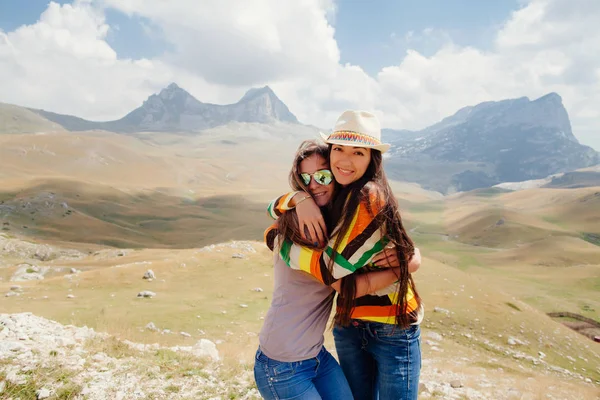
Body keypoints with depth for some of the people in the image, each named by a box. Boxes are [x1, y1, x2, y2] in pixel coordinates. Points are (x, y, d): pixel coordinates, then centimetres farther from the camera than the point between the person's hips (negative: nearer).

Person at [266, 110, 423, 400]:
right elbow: (276, 206, 5)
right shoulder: (335, 196, 3)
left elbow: (331, 267, -22)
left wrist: (276, 238, -10)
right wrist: (301, 199, -18)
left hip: (394, 328, -6)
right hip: (348, 325, 7)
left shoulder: (370, 195, -20)